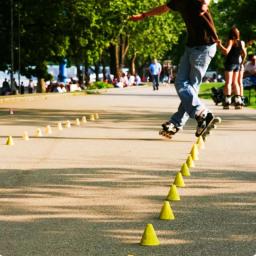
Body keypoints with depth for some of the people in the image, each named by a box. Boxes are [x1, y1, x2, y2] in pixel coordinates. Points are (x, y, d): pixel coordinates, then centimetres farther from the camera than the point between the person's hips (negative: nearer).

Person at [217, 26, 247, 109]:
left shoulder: (231, 41, -11)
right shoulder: (241, 42, 6)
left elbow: (226, 51, -22)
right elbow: (244, 54, 10)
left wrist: (220, 45, -16)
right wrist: (242, 62, 23)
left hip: (230, 63, -5)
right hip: (238, 64, 5)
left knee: (228, 82, -6)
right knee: (235, 82, 14)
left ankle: (227, 101, -13)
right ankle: (238, 100, 8)